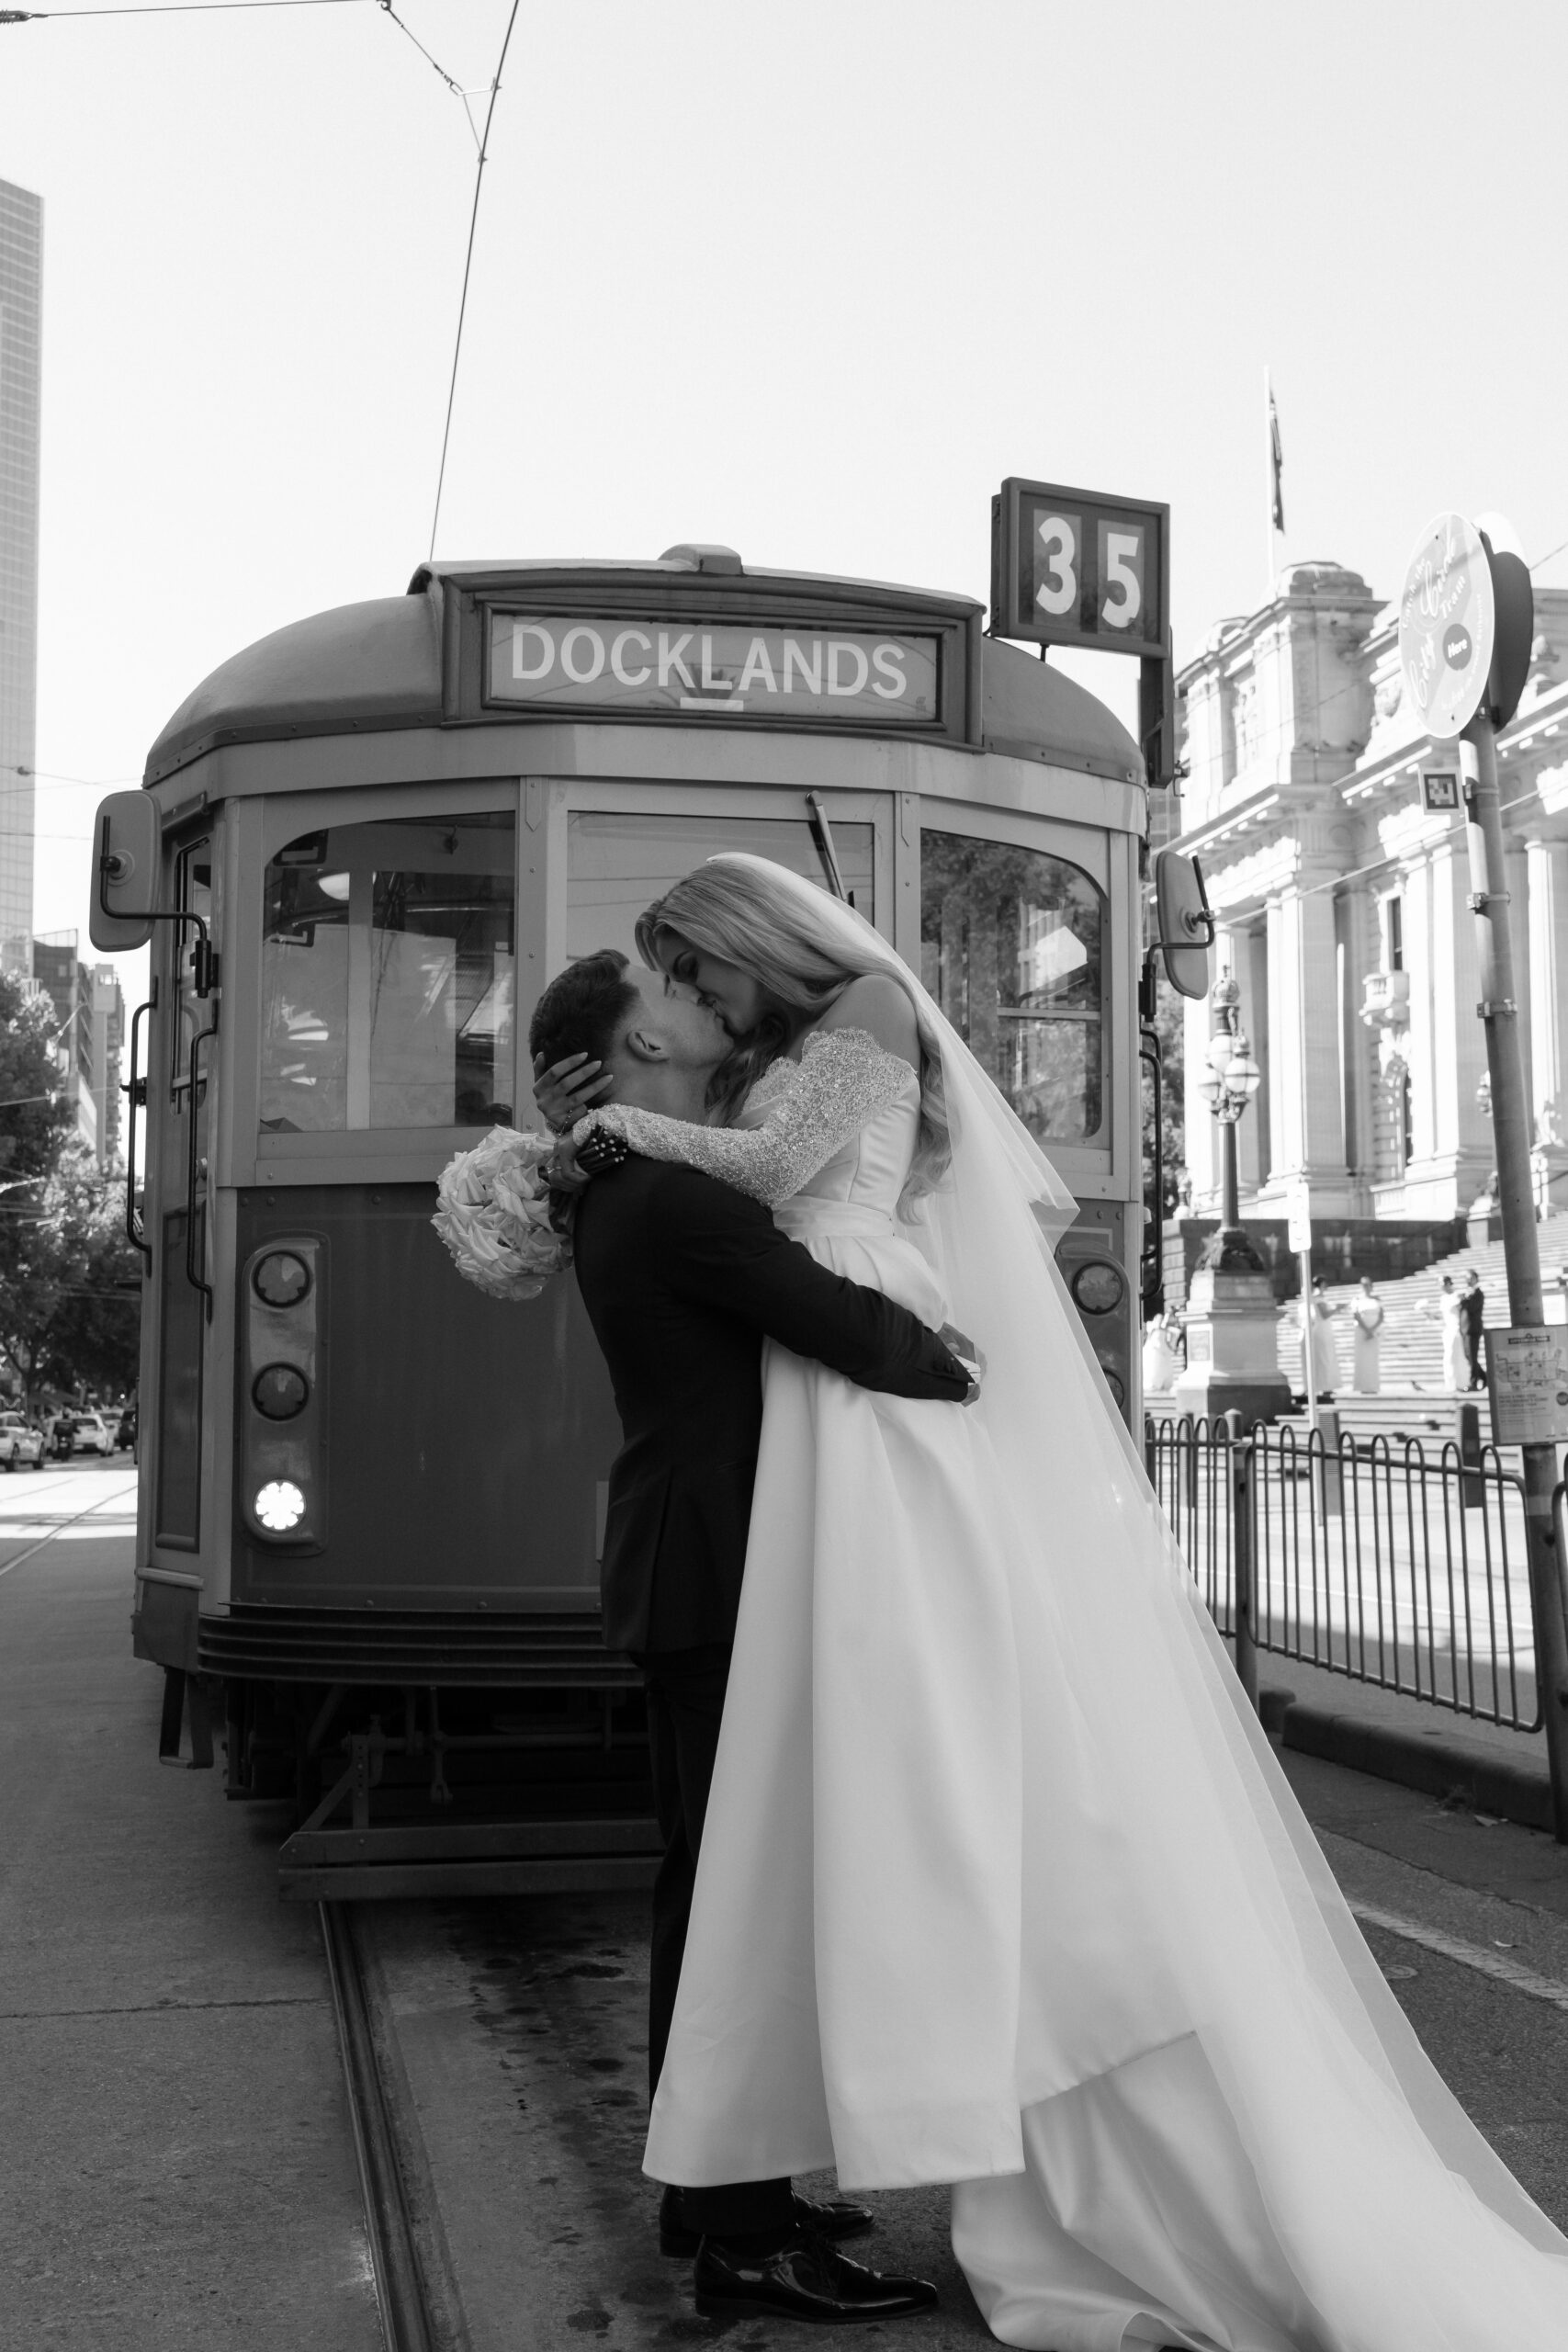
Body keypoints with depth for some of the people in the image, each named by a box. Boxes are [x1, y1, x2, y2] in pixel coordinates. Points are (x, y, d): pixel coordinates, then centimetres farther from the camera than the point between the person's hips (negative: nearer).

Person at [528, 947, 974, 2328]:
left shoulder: (632, 1191, 15)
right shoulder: (679, 1200, -18)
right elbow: (852, 1330, -22)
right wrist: (965, 1373, -6)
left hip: (694, 1577, 11)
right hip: (718, 1582, -11)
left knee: (711, 1879, 15)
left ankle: (712, 2189, 25)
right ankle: (746, 2238, 0)